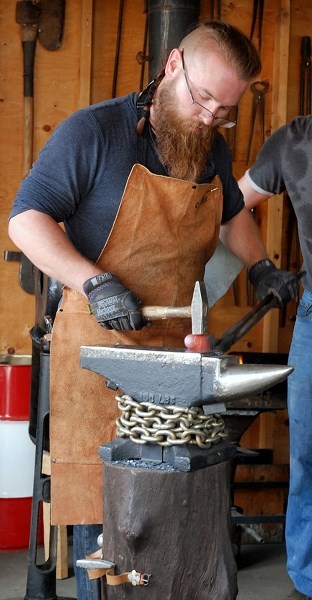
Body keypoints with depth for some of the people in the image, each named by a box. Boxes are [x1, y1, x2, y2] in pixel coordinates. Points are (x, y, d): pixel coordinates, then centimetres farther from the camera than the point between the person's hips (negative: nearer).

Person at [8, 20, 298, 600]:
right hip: (100, 346, -5)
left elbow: (233, 213, 33)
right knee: (100, 510, -3)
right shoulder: (93, 131, -8)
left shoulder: (214, 149, 12)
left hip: (177, 346, 5)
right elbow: (26, 219, -10)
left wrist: (260, 265, 18)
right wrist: (93, 282, -21)